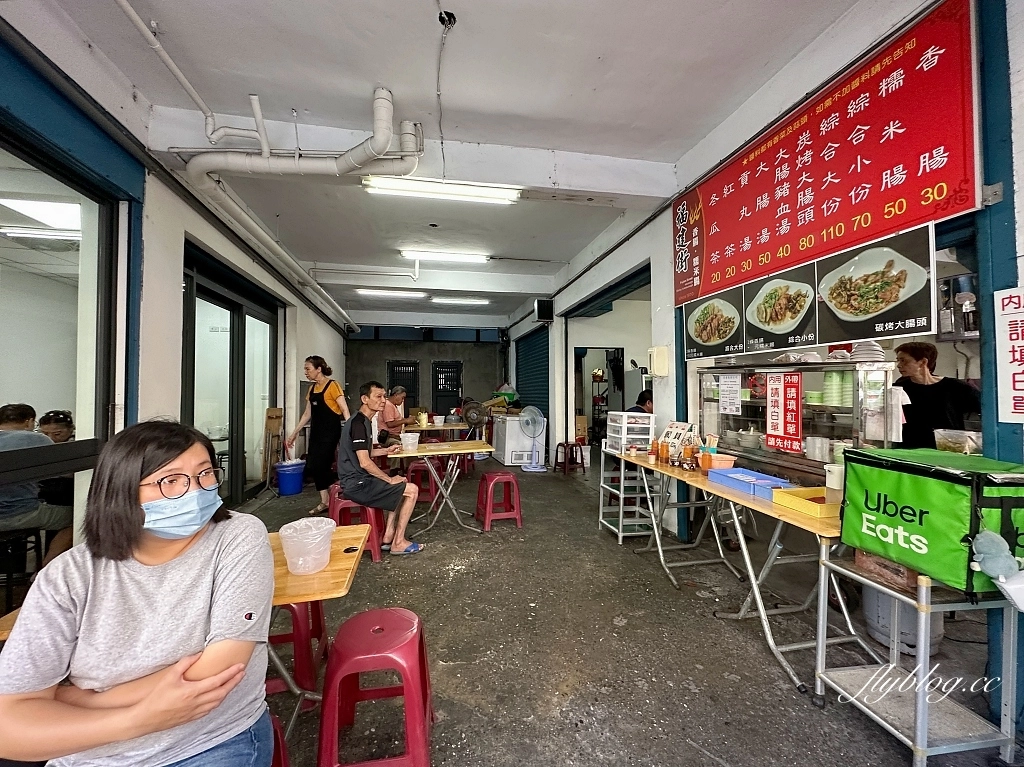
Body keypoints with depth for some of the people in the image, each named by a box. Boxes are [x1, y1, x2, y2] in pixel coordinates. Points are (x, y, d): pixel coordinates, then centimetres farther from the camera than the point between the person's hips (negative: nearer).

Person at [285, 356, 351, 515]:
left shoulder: (333, 386, -9)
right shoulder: (311, 389, 13)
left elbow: (344, 410, -14)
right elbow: (307, 414, 19)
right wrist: (294, 434, 19)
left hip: (330, 431, -8)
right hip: (316, 431, 8)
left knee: (320, 465, -10)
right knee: (311, 466, 5)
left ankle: (328, 499, 10)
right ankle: (325, 500, 17)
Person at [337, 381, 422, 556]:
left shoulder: (363, 421, 12)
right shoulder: (358, 423, -20)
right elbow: (365, 462, -24)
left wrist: (386, 450, 12)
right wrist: (389, 480, -13)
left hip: (357, 480, 10)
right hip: (357, 484, -10)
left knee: (400, 489, 21)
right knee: (412, 490, -8)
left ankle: (388, 538, 17)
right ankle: (398, 543, 4)